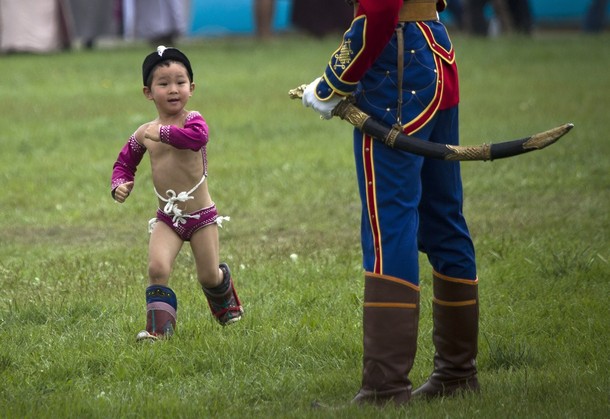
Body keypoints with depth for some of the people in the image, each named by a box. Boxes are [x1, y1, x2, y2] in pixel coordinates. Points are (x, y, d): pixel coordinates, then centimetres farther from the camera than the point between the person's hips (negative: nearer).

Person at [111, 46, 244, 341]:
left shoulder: (192, 120, -11)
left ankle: (225, 305, 44)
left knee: (209, 276, 10)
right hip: (167, 218, 2)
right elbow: (125, 162, 15)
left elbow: (197, 137, -36)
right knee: (157, 268, -21)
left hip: (201, 215, -2)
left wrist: (163, 133, -35)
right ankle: (159, 327, -13)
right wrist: (120, 185, -4)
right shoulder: (144, 134, 1)